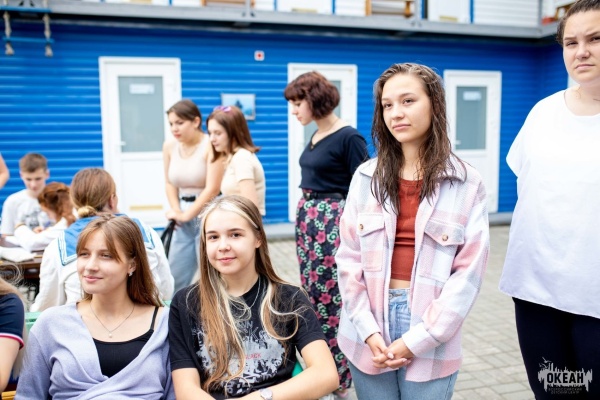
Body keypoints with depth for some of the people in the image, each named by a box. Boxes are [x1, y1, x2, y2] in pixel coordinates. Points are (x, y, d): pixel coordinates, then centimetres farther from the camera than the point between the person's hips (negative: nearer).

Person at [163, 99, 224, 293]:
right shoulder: (169, 146, 4)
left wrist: (186, 215, -12)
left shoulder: (211, 146, -15)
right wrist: (177, 212, -3)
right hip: (184, 218, 6)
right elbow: (170, 183, 11)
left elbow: (212, 189, -18)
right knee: (174, 277, 13)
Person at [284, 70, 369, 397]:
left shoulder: (348, 137, -13)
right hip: (307, 217, 9)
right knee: (312, 296, 14)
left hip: (333, 221, -9)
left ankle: (338, 378, 16)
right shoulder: (315, 136, 11)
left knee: (332, 300, 0)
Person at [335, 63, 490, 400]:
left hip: (430, 342, -1)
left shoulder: (467, 183, -4)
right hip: (368, 337, 2)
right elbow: (349, 258, 0)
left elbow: (469, 271, -7)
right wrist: (368, 330, -9)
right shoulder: (367, 177, 2)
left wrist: (417, 339, -11)